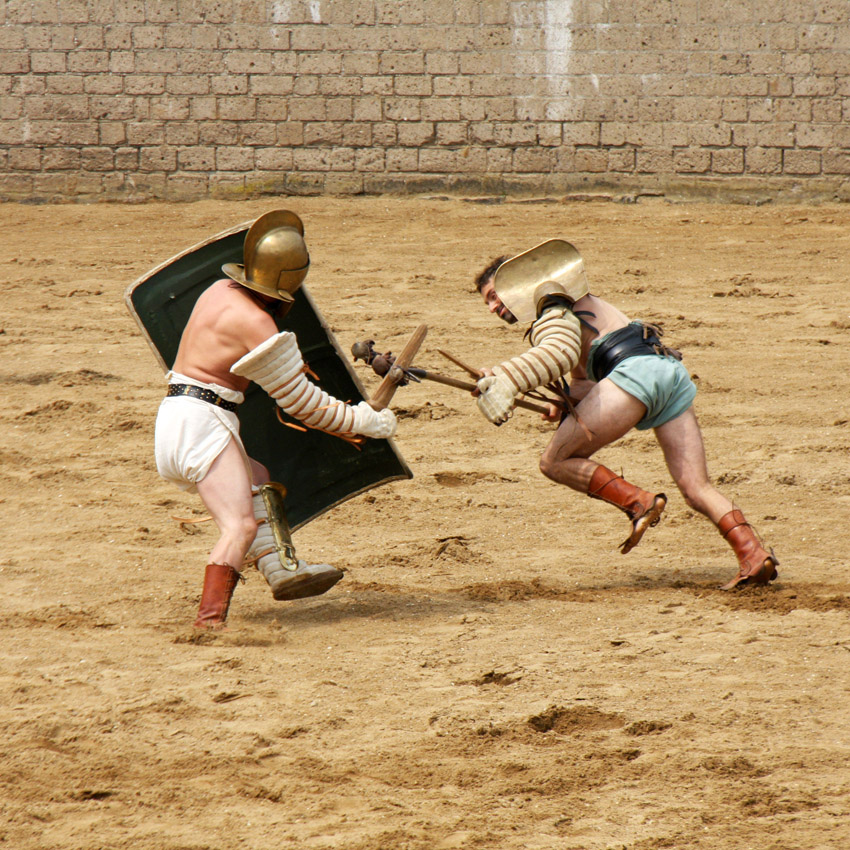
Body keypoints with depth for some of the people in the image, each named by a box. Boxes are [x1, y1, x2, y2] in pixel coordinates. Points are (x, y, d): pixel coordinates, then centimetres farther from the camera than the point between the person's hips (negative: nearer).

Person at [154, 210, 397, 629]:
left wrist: (289, 365, 47)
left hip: (173, 418, 10)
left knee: (259, 481, 23)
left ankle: (280, 568, 7)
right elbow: (301, 401, -9)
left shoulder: (222, 291, 11)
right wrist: (363, 420, -1)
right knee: (242, 525, -17)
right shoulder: (255, 322, -15)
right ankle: (211, 618, -28)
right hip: (202, 422, -10)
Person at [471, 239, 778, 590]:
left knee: (556, 461, -4)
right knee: (696, 487, 1)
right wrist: (566, 402, 18)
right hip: (672, 370, 9)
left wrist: (505, 379, -22)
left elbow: (561, 350, -13)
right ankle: (753, 554, -18)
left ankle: (638, 503, -17)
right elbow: (586, 378, 38)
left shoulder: (546, 296, 8)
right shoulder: (575, 305, 37)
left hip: (636, 368, -9)